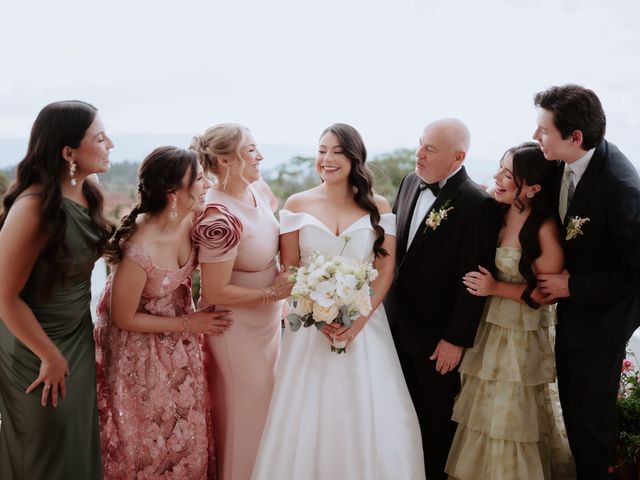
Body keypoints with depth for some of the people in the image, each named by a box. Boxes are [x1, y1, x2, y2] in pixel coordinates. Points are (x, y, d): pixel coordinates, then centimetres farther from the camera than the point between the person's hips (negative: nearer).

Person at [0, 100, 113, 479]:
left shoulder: (86, 194, -5)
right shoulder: (34, 208, -28)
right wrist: (51, 357, -14)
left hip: (79, 335, 6)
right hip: (34, 348, -6)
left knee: (79, 441, 21)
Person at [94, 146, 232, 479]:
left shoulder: (192, 220, -17)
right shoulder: (138, 252, -36)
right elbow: (124, 319, -20)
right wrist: (187, 324, -15)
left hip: (181, 347, 6)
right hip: (140, 349, -6)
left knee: (188, 426, 22)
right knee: (151, 437, 15)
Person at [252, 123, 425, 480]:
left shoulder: (378, 207, 0)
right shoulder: (297, 204, 0)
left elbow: (386, 269, -2)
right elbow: (289, 270, 0)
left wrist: (359, 319, -13)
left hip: (365, 321, 0)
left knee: (370, 415, 3)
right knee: (308, 416, 4)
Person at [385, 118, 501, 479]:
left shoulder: (479, 205, -20)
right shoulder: (410, 183, 3)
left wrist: (456, 339, -16)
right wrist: (387, 305, 11)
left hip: (438, 337, -6)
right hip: (398, 325, 6)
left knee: (436, 419, 13)